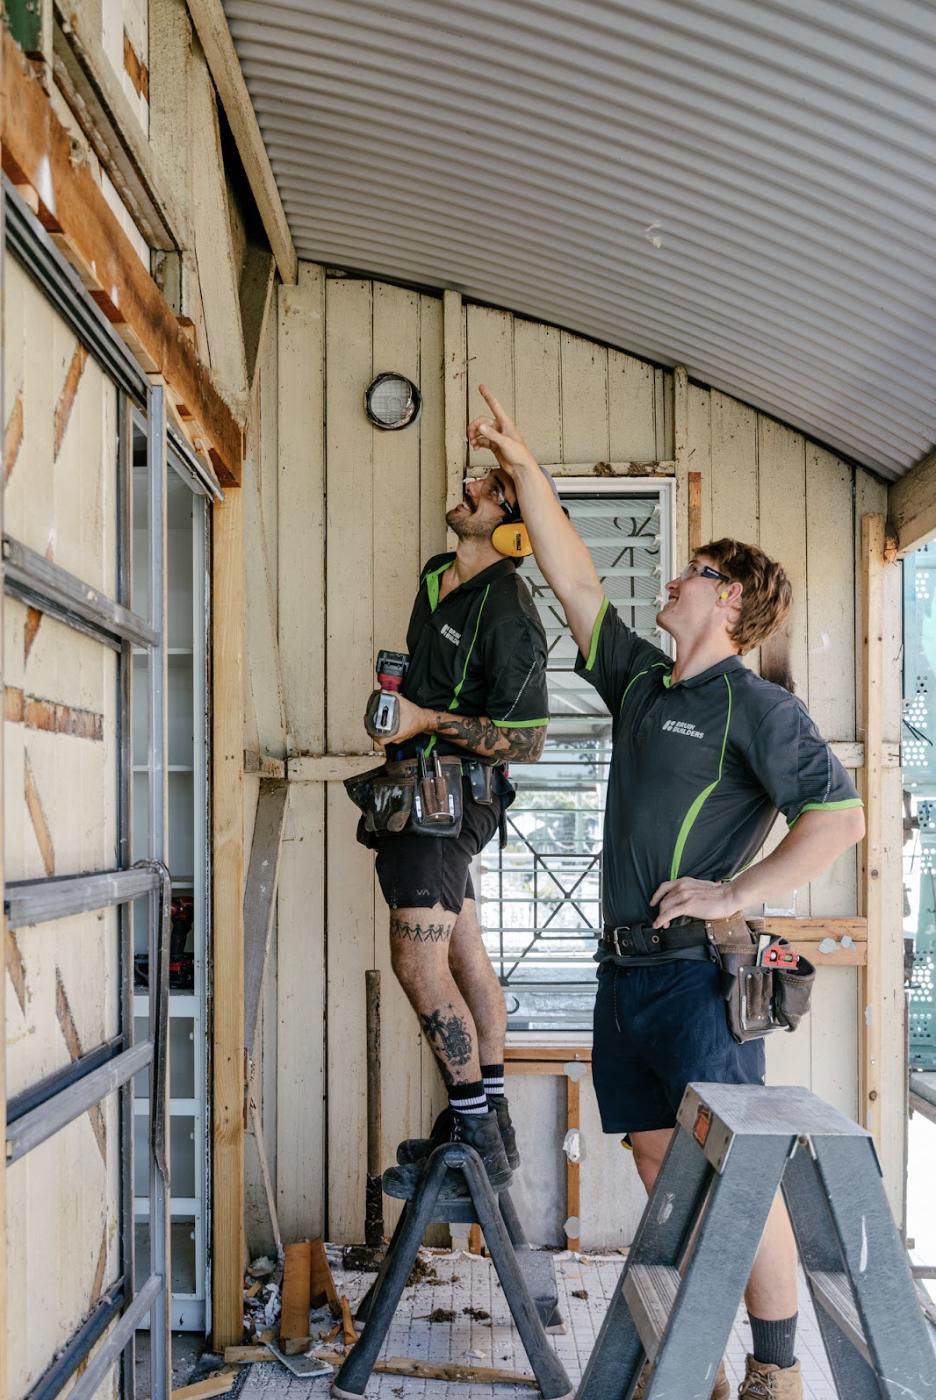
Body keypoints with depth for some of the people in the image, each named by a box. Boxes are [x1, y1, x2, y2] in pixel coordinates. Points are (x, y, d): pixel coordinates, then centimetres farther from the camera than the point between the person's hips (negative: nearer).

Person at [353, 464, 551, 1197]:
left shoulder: (507, 610, -17)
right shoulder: (437, 576, 10)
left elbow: (528, 740, -19)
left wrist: (427, 720, -24)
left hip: (448, 794, -9)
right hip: (420, 787, 9)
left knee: (419, 962, -11)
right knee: (465, 954, 12)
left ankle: (475, 1137, -2)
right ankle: (491, 1122, 21)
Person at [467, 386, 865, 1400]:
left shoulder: (755, 706, -6)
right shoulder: (642, 683, 15)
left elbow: (840, 816, -13)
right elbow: (575, 583, 18)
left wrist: (734, 895, -17)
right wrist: (523, 470, 18)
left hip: (697, 972, -7)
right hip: (625, 968, 7)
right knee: (661, 1171, 11)